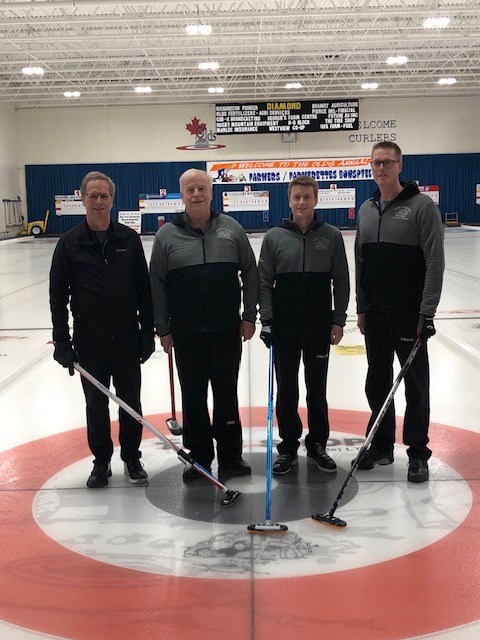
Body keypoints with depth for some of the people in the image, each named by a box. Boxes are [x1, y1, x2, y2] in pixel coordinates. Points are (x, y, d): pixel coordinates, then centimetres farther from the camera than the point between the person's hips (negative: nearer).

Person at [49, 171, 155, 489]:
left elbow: (144, 289, 4)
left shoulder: (129, 239, 1)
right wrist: (62, 341, -7)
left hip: (127, 339, 1)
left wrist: (148, 331, 1)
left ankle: (132, 457, 27)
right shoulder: (70, 243, -2)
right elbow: (58, 295, -2)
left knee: (131, 401, 10)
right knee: (96, 404, 10)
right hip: (89, 342, -1)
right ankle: (101, 462, 25)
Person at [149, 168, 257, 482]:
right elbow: (157, 285, 2)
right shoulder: (167, 235, 0)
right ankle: (199, 457, 22)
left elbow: (250, 273, 7)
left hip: (228, 330, 1)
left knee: (227, 394, 10)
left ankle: (230, 456, 23)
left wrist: (249, 316, 2)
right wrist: (162, 329, -1)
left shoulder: (231, 228, 2)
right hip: (186, 333, 0)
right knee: (193, 396, 8)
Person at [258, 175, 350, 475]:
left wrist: (339, 320, -1)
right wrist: (266, 320, -5)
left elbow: (341, 281, 3)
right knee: (287, 391, 7)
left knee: (317, 389, 10)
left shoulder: (332, 236, 1)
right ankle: (289, 447, 20)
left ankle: (317, 444, 24)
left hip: (320, 328, 0)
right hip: (284, 329, 0)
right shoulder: (274, 237, 0)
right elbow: (264, 282, 1)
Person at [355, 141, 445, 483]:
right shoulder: (367, 209, 10)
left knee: (416, 384, 3)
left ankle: (418, 453, 15)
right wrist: (362, 307, 12)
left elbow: (435, 262, -13)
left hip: (409, 314, -6)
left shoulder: (422, 205, -9)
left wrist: (427, 312, -17)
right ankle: (381, 445, 27)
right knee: (378, 381, 13)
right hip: (375, 314, 6)